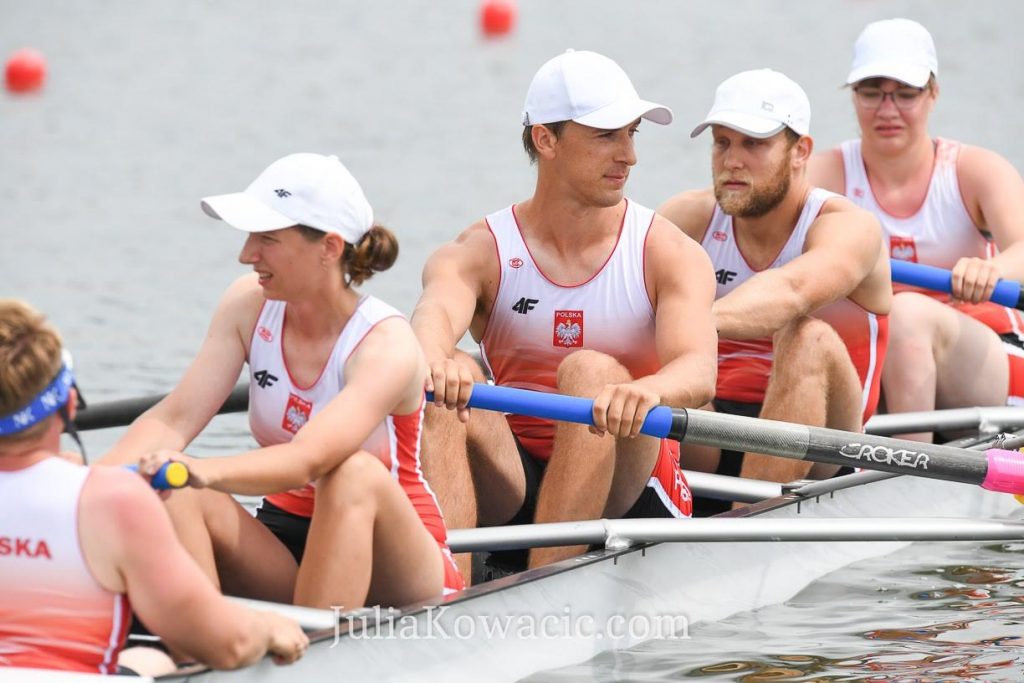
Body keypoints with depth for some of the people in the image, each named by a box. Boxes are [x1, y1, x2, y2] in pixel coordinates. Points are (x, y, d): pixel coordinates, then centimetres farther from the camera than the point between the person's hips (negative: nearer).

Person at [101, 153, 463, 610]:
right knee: (176, 496, -24)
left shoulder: (386, 344, -20)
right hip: (284, 544, 4)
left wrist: (204, 472, -56)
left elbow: (307, 460, -37)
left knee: (356, 474, -36)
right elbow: (174, 419, -11)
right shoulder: (251, 305, -3)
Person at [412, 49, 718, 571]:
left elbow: (699, 371, -20)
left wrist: (646, 391, -46)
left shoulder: (669, 255, -1)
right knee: (453, 380, -26)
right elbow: (437, 313, -24)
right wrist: (432, 361, -50)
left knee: (590, 372, -28)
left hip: (623, 488, -1)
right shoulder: (479, 254, 1)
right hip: (507, 484, 1)